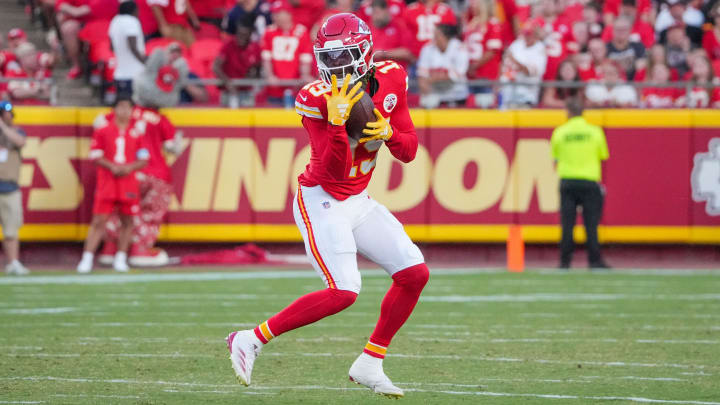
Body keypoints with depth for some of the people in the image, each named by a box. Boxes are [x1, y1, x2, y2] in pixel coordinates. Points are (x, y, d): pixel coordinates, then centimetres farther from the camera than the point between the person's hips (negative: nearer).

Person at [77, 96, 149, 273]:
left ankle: (120, 259, 16)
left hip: (129, 182, 2)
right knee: (99, 221, -6)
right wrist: (112, 167, -15)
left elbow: (143, 160, 8)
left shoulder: (137, 132, 8)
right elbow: (96, 156, 0)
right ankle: (87, 259, -6)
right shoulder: (103, 131, 3)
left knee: (127, 221, 4)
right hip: (106, 182, -2)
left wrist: (129, 167, -11)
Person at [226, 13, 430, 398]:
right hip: (321, 201, -7)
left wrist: (387, 132, -19)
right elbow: (336, 170, -24)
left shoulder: (390, 80, -2)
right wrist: (337, 121, -39)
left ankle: (369, 364, 9)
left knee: (415, 273, -2)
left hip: (358, 202, 7)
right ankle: (250, 340, -10)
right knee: (343, 291, -21)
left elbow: (409, 152, 3)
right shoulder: (316, 99, -19)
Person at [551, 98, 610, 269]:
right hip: (590, 181, -1)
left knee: (567, 224, 3)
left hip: (567, 181, 1)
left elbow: (555, 158, 6)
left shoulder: (559, 132, 1)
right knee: (591, 223, 1)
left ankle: (565, 260, 1)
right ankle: (594, 260, -2)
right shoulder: (595, 131, 0)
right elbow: (603, 156, 8)